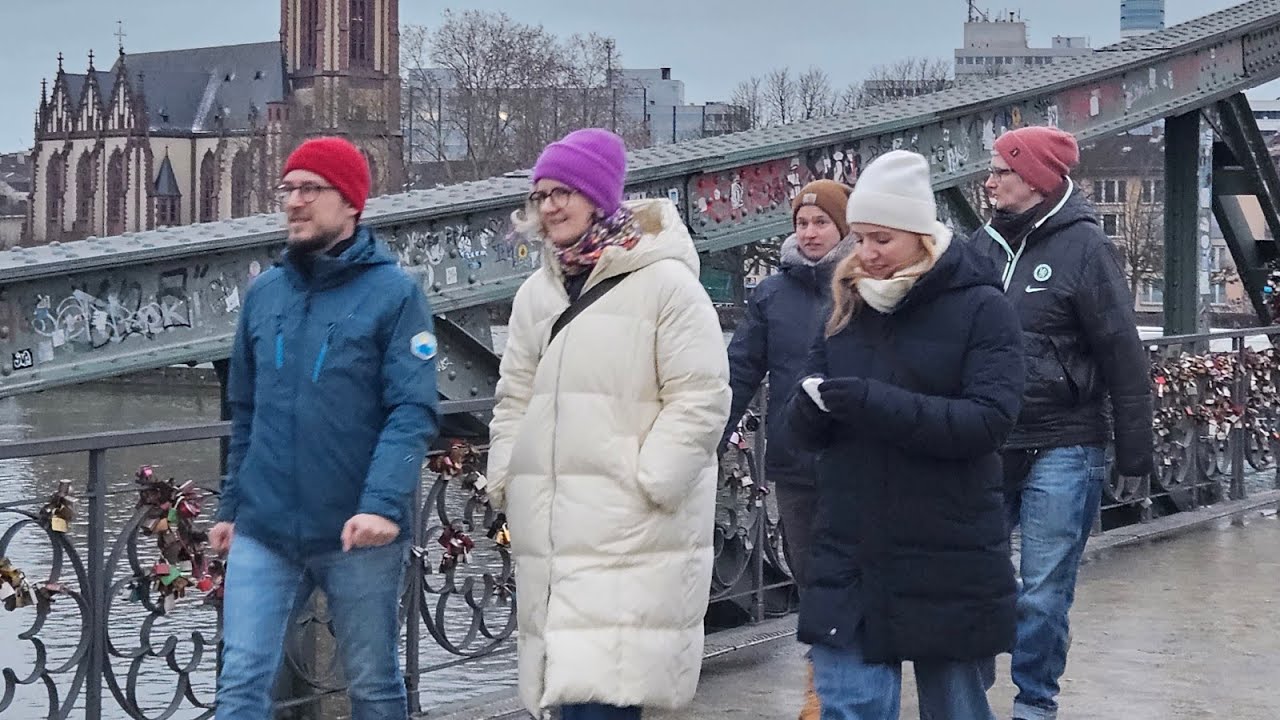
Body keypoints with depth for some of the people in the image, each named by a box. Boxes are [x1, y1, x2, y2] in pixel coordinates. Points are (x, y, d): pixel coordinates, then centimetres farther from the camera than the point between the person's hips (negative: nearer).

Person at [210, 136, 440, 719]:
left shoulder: (394, 293, -5)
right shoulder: (263, 293, 10)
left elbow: (412, 412, -13)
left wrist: (383, 504, -25)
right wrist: (232, 507, 17)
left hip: (356, 534, -4)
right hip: (263, 530, 4)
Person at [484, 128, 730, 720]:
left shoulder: (666, 281, -6)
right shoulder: (537, 292, 15)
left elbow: (700, 398, -9)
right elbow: (515, 398, 22)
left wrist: (647, 482, -14)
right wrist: (504, 477, 10)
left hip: (630, 529, -7)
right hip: (549, 526, 7)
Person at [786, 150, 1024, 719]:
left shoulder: (981, 308, -5)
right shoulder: (846, 306, 9)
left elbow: (990, 420, -18)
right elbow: (804, 428, 9)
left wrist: (878, 404, -26)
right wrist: (810, 409, -15)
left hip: (948, 564, -3)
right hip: (849, 556, 4)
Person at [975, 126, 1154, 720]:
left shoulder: (1083, 246, -8)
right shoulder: (984, 245, 6)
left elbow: (1123, 356, -7)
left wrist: (1134, 455, -8)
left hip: (1062, 449, -5)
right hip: (989, 445, 5)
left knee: (1043, 590, 1)